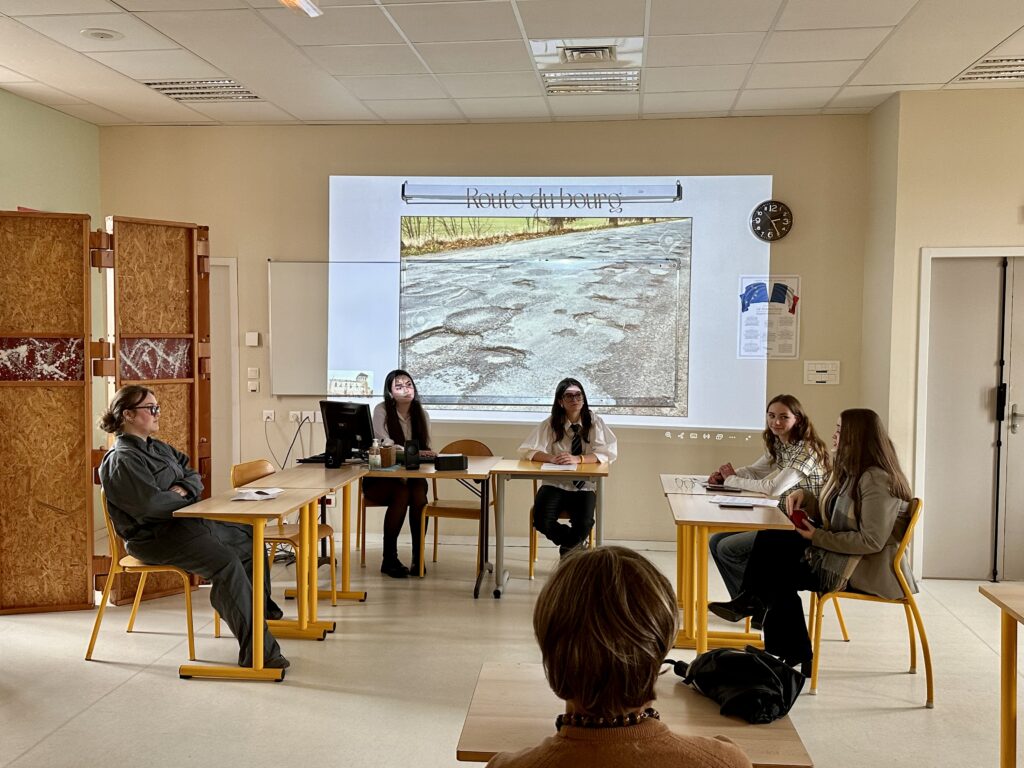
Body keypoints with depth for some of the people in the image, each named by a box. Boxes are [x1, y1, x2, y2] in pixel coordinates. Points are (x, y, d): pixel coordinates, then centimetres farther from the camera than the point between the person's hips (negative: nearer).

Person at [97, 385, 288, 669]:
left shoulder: (158, 448, 16)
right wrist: (185, 496, -8)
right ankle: (257, 651, -30)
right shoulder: (121, 460, -15)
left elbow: (193, 475, 15)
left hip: (187, 520, 11)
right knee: (226, 562, -30)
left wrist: (184, 489, -9)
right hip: (154, 536, -11)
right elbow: (151, 503, -26)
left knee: (250, 539, 17)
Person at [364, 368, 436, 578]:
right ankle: (389, 558, -22)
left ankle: (418, 556, -17)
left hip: (411, 475, 3)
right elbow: (386, 445, -22)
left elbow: (425, 449, 3)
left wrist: (425, 456, -22)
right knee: (401, 494, -33)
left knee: (419, 496, -30)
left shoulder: (421, 414, 5)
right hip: (380, 477, -3)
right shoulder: (381, 410, -8)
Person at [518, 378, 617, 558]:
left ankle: (567, 550, 10)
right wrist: (552, 458, -25)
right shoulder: (550, 424, 1)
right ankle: (575, 548, 9)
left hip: (584, 487, -1)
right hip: (555, 484, 1)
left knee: (584, 524, -29)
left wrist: (578, 459, -26)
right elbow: (526, 451, -4)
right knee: (542, 521, -25)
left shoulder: (595, 422, 0)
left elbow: (608, 453, -9)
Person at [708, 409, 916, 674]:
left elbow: (871, 540, -26)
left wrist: (818, 537, -21)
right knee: (769, 541, -5)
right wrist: (805, 498, -3)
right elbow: (830, 517, 16)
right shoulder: (848, 471, 11)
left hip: (866, 569, -10)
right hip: (837, 552, 10)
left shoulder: (876, 481, -21)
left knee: (781, 570, -12)